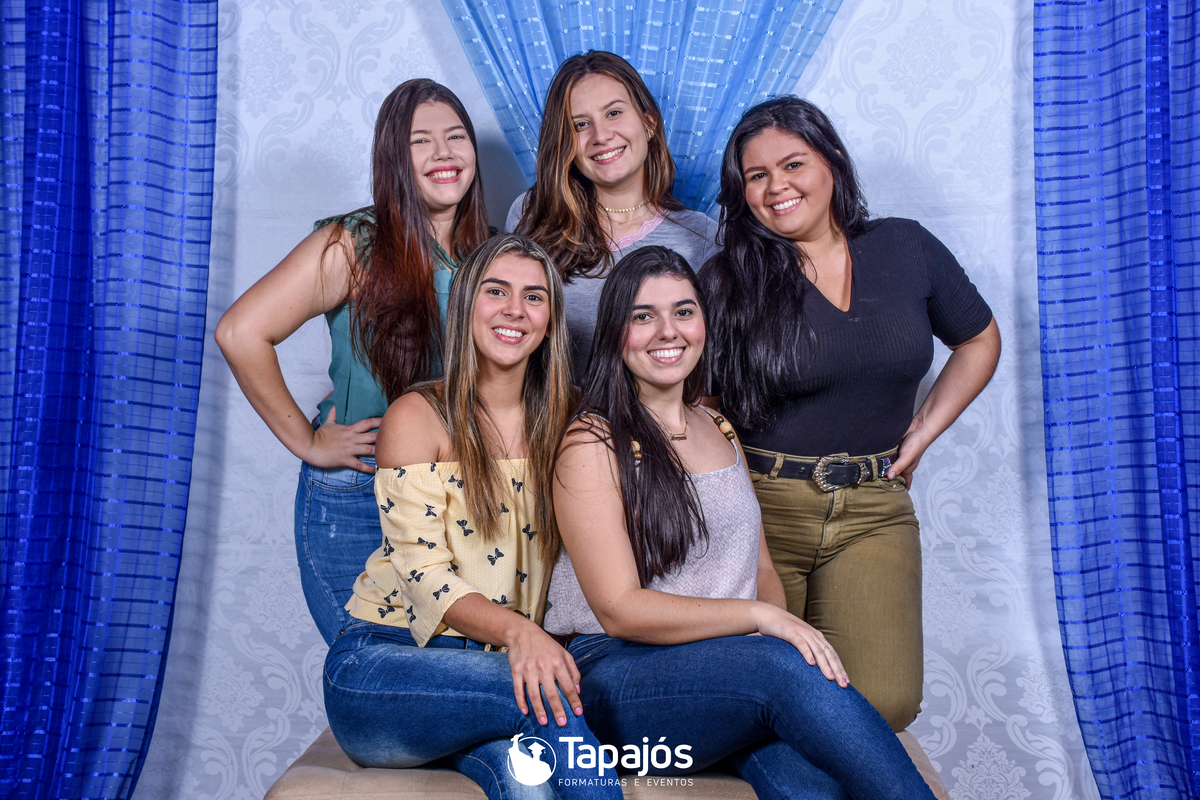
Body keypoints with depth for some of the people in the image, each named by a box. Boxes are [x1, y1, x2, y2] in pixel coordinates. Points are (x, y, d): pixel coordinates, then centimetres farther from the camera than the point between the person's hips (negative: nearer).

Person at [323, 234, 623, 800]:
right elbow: (424, 574, -13)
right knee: (547, 702, -29)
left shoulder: (560, 424, 8)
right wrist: (514, 629, -30)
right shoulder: (419, 415, -4)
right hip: (380, 661, -2)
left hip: (499, 664, 2)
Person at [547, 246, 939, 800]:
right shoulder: (593, 442, -6)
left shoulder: (719, 430, 16)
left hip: (729, 664, 5)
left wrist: (783, 624, -6)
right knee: (790, 669, -30)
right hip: (617, 678, -4)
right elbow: (620, 609, -12)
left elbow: (761, 570, 16)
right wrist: (758, 616, -19)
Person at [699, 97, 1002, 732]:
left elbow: (979, 340, 19)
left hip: (874, 510, 2)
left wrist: (923, 430, 9)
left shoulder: (905, 248, 5)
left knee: (884, 700, -11)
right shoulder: (725, 280, -3)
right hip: (760, 510, -2)